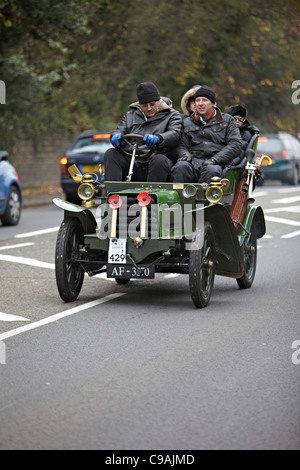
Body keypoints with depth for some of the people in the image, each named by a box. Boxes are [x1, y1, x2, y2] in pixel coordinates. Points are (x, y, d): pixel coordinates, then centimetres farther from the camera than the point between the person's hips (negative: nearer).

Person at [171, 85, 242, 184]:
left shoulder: (227, 120, 17)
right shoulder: (187, 122, 25)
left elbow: (236, 145, 6)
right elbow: (181, 145, 20)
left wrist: (214, 159, -9)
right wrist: (185, 154, -7)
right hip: (194, 160, 2)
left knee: (212, 171, -40)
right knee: (181, 167, -34)